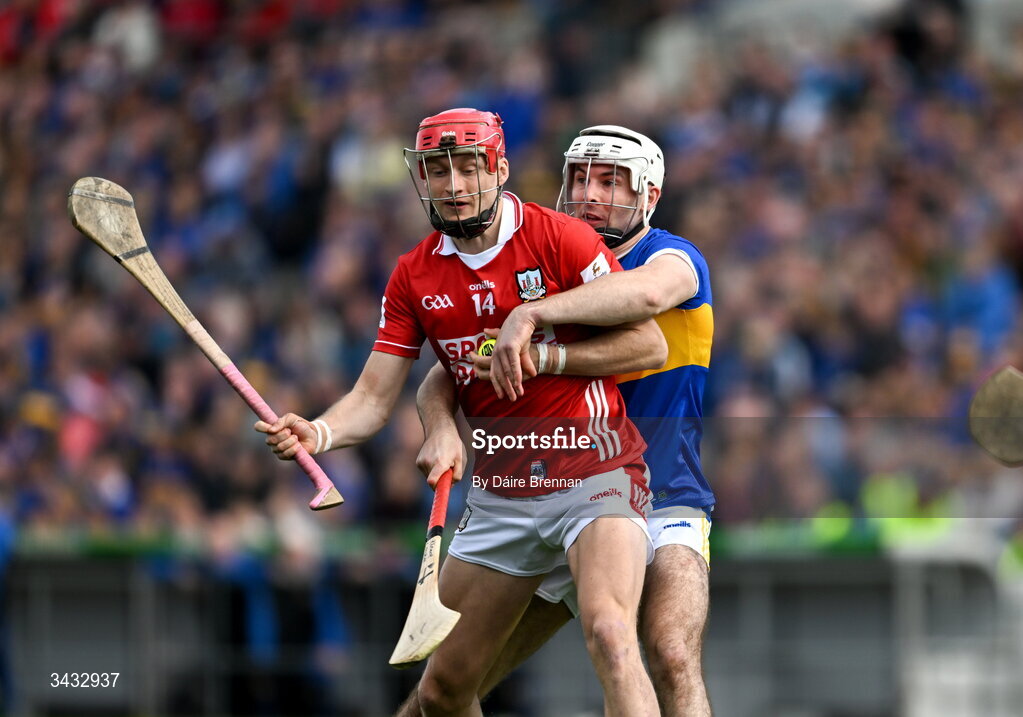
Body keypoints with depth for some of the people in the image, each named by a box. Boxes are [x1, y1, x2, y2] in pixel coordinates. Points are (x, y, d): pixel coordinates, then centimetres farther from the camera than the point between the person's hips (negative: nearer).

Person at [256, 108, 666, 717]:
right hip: (499, 498, 6)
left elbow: (650, 346, -8)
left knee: (609, 634, -32)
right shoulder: (414, 277, 6)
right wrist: (317, 434, -18)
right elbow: (374, 400, 3)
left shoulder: (560, 238, -8)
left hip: (594, 470, -5)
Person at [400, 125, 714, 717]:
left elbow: (648, 292, -35)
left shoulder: (676, 258, -7)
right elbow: (443, 377, 3)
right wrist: (442, 427, -20)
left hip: (662, 507, -5)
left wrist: (529, 317, -40)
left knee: (674, 661, -30)